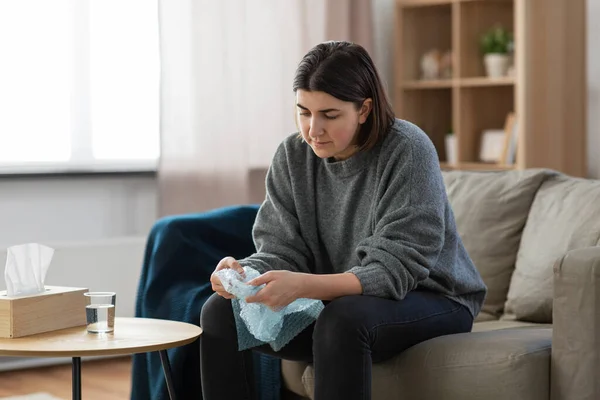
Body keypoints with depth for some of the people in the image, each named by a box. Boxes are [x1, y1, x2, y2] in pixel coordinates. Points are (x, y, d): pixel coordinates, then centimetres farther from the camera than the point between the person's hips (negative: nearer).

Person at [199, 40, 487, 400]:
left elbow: (394, 269, -25)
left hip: (431, 300, -5)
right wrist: (245, 273, -28)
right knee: (220, 310, -11)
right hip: (337, 298, 6)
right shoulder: (293, 155, -3)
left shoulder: (407, 151, -20)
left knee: (344, 319, -37)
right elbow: (281, 250, -4)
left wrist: (304, 286, -40)